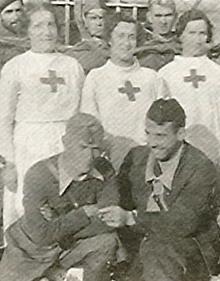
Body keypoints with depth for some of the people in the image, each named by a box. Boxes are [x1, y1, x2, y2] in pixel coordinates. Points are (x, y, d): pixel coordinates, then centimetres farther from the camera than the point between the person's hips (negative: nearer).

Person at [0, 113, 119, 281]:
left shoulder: (104, 171, -19)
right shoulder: (38, 176, -30)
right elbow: (40, 235, -29)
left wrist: (60, 226, -26)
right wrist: (85, 213, -28)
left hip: (71, 245, 3)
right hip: (32, 252, -2)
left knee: (107, 241, -21)